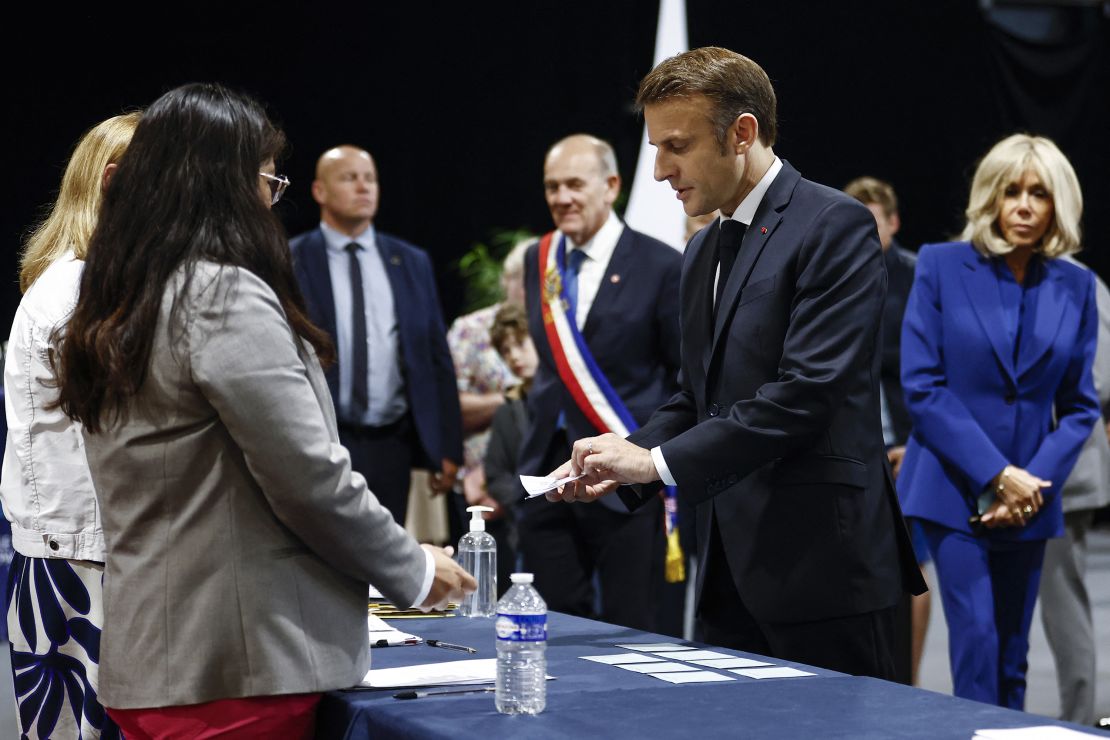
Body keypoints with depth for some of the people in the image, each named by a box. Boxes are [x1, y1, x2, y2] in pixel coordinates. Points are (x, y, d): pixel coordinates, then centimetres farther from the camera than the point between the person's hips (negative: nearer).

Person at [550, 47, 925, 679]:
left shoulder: (834, 225, -10)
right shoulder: (705, 253, 19)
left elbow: (807, 390, -19)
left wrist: (659, 461, -18)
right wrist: (624, 460, 3)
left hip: (822, 564, -8)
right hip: (734, 570, 8)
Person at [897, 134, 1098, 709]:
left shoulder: (1075, 287, 5)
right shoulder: (941, 266, -3)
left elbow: (1079, 404, 7)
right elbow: (921, 385, -8)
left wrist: (1035, 482, -8)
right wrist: (996, 475, -13)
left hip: (1029, 500, 3)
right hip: (954, 489, -3)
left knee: (1013, 659, 8)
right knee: (976, 639, -12)